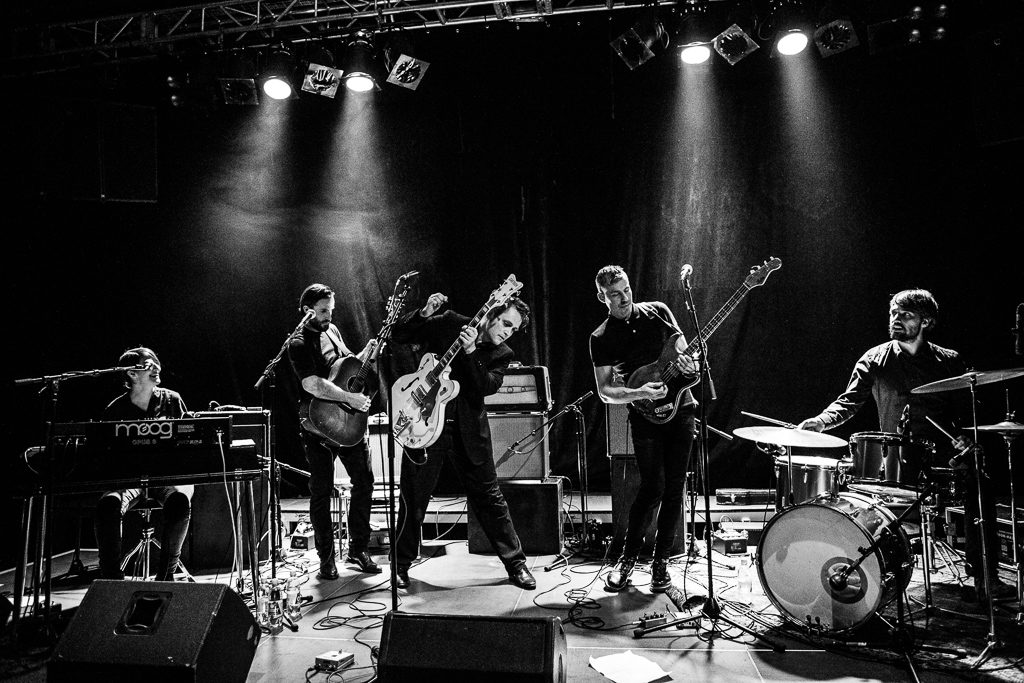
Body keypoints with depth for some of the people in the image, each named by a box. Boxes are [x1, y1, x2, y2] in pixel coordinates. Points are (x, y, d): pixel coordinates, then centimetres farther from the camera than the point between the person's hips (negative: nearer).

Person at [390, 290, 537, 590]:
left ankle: (516, 563, 19)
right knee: (413, 497, 5)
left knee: (489, 497, 6)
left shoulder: (501, 354, 3)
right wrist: (424, 314, -15)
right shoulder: (449, 324, -1)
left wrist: (470, 352, -25)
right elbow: (398, 335, 1)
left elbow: (485, 387, -14)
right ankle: (401, 563, 25)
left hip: (468, 431, 2)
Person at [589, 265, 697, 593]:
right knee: (653, 487, -11)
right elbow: (604, 392, -3)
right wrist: (641, 393, -19)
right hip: (646, 416, -3)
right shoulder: (601, 338, -1)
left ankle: (661, 561, 17)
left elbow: (684, 351, 13)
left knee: (674, 489, 3)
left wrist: (689, 364, -11)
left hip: (681, 408, 3)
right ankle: (627, 557, 9)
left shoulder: (658, 311, 7)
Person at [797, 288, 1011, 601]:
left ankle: (985, 575, -15)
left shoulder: (949, 361, 11)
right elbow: (849, 400, -1)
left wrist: (964, 438, -10)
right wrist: (822, 420, -21)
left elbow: (967, 410, 11)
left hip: (944, 450, 2)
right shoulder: (875, 360, 6)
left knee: (979, 483, -27)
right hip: (898, 454, -1)